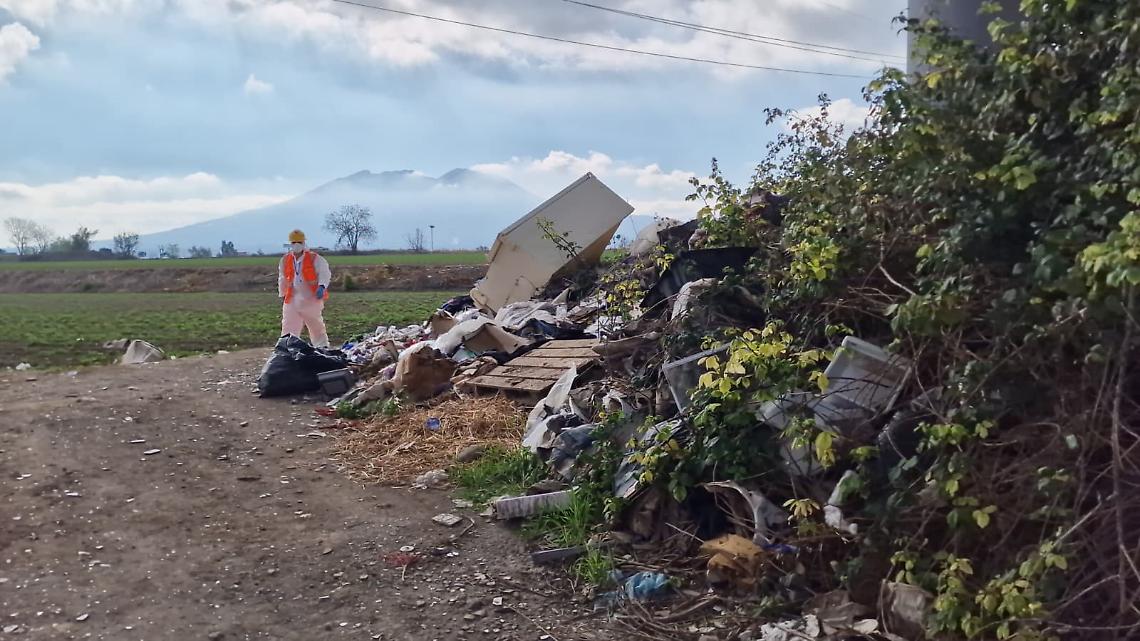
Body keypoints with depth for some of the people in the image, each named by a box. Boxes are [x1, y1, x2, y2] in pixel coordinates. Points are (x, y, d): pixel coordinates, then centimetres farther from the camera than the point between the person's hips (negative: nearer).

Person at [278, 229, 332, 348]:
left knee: (317, 327, 9)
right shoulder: (285, 260, 10)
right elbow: (282, 279, 21)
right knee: (288, 330, 0)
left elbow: (325, 273, -15)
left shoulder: (315, 258, -6)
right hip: (292, 300, 3)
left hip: (311, 299, -3)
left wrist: (321, 286, -32)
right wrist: (282, 295, 24)